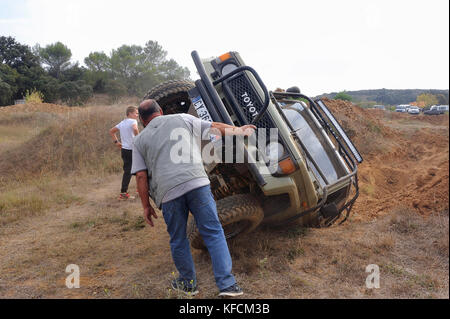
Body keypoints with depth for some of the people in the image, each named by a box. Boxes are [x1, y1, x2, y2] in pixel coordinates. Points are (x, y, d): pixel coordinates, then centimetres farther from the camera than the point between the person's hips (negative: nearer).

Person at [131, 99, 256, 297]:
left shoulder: (140, 141, 18)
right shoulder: (182, 119, 18)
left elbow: (141, 176, 9)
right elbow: (215, 127, 24)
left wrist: (146, 206, 15)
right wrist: (239, 130, 38)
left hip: (168, 193, 1)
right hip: (197, 183, 0)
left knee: (178, 240, 18)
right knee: (214, 233, 6)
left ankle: (188, 283, 31)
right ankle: (227, 284, 5)